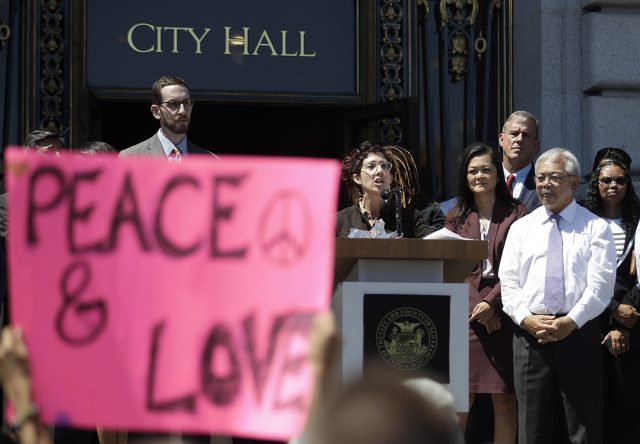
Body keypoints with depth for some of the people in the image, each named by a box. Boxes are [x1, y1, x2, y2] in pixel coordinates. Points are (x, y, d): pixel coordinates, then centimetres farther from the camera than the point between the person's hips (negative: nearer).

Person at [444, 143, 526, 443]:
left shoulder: (517, 214, 5)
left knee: (504, 396, -1)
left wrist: (491, 302, -11)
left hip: (503, 312, -2)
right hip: (465, 312, 2)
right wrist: (477, 307, -7)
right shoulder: (456, 218, 13)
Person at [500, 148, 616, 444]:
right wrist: (525, 318, -11)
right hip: (530, 336, 2)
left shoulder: (596, 228, 5)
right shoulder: (521, 228, 14)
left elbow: (601, 284, -4)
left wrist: (571, 321, -17)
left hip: (579, 333, -2)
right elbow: (508, 281, 7)